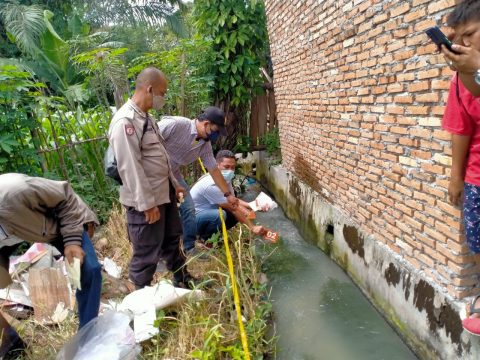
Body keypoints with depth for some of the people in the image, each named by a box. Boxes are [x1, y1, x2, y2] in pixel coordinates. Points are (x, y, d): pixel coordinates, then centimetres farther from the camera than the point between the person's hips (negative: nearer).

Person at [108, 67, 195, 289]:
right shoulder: (125, 121, -22)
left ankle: (182, 281, 45)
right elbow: (130, 168, -25)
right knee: (147, 252, 6)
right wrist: (147, 204, -22)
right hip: (145, 200, -10)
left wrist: (174, 183, 21)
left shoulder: (145, 118, 10)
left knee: (172, 239, 24)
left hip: (164, 192, 10)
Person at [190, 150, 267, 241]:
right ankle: (207, 241, -9)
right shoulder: (212, 185, -30)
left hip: (208, 213, 9)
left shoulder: (226, 179, -4)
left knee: (241, 212, -4)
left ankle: (213, 234, 10)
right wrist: (252, 228, -25)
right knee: (219, 214, -36)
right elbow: (233, 208, -28)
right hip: (193, 217, -8)